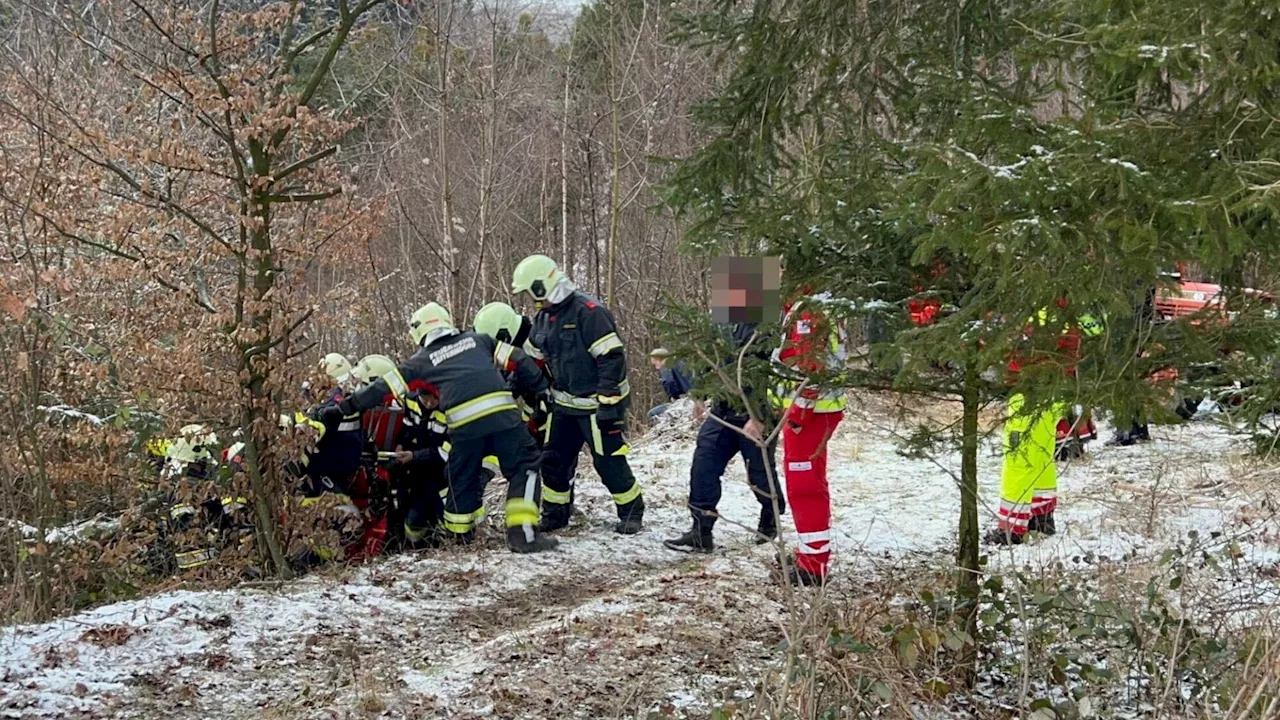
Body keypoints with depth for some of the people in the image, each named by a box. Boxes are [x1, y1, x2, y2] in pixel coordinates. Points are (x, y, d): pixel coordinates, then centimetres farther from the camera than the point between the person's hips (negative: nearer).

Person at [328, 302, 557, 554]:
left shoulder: (423, 360, 20)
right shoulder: (478, 340, 25)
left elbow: (386, 387, 18)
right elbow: (517, 360, 19)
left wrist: (347, 406, 23)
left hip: (464, 424, 0)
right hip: (502, 413, 0)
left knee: (463, 479, 19)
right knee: (524, 467, 6)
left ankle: (459, 533, 33)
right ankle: (523, 533, -5)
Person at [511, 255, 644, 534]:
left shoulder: (588, 312, -20)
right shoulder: (543, 318, 7)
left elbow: (612, 358, -23)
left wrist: (608, 403, -24)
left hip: (597, 404, -8)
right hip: (564, 404, 8)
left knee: (608, 462, -4)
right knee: (553, 459, 9)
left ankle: (632, 513, 12)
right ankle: (554, 514, 23)